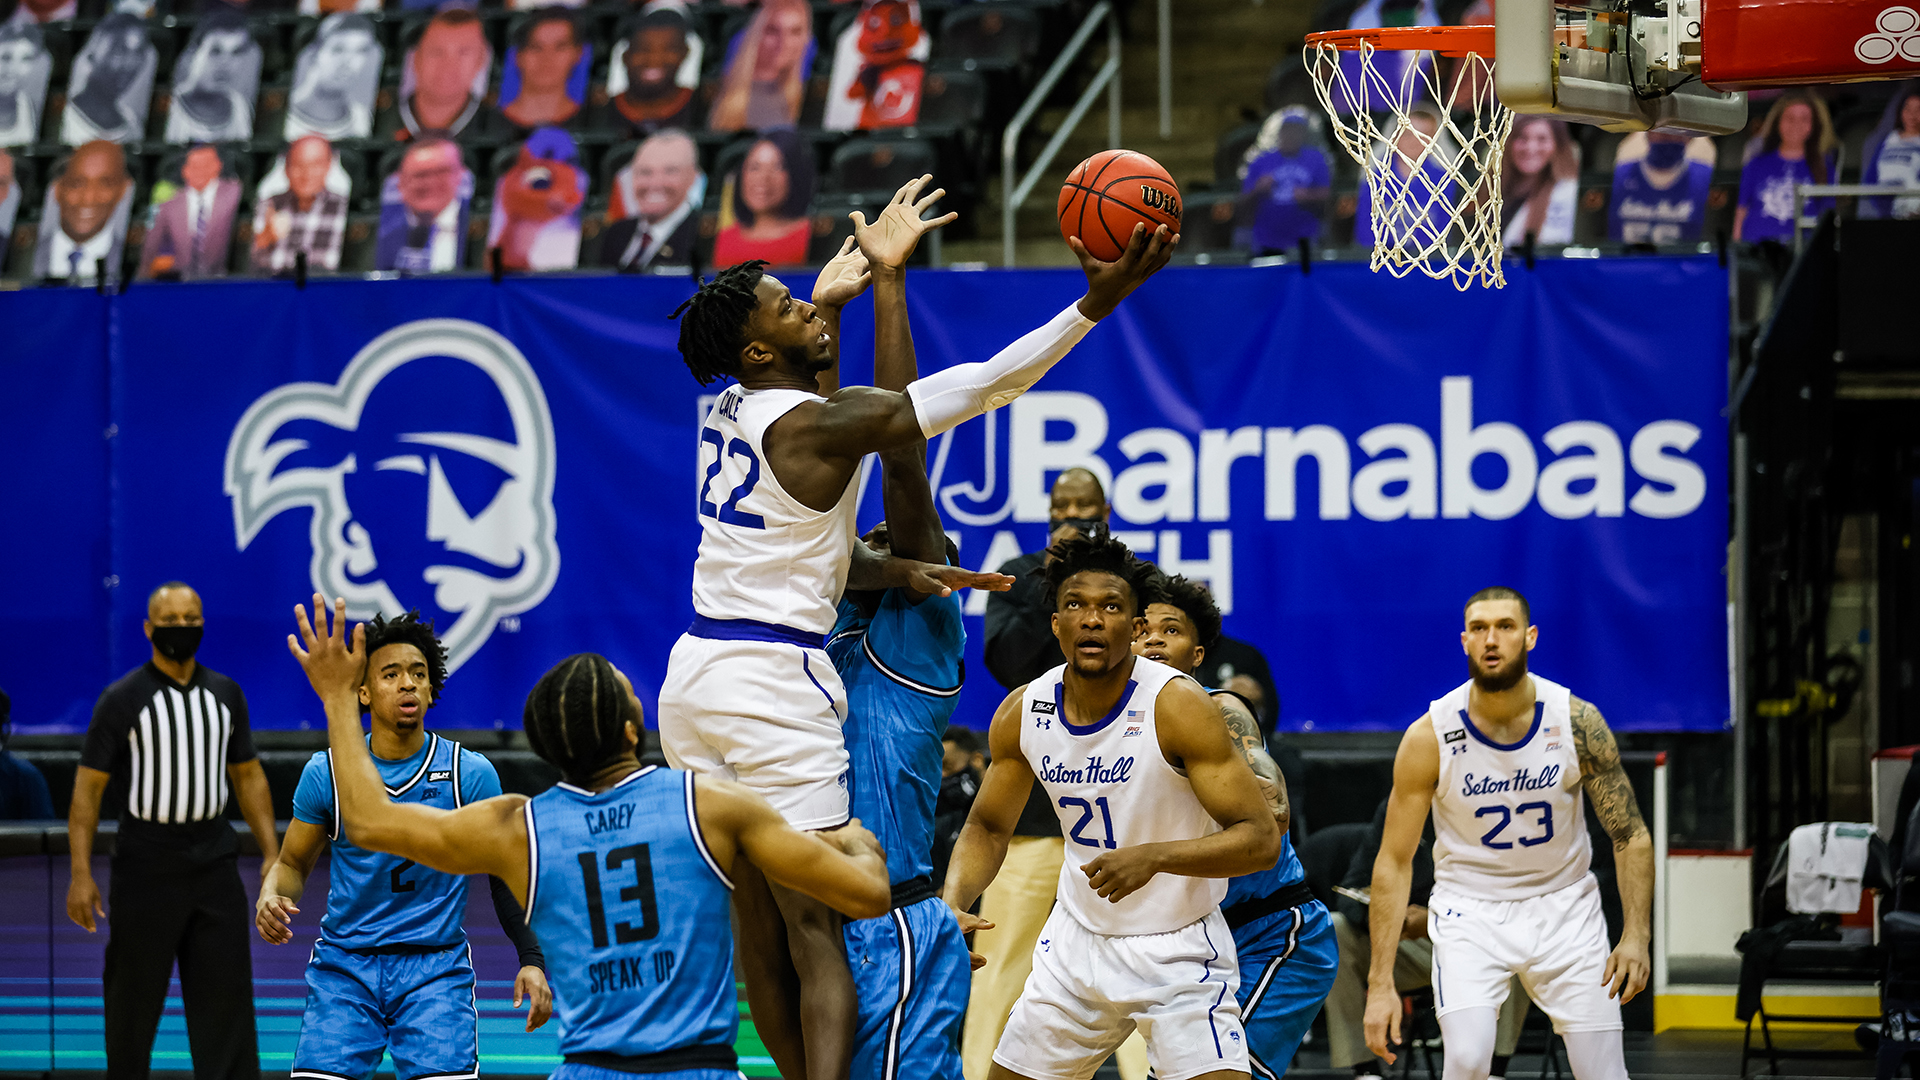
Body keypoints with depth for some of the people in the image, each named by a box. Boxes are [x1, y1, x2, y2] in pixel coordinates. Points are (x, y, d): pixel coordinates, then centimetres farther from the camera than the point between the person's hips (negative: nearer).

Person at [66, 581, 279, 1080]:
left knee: (226, 993, -1)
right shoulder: (122, 699, -5)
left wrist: (271, 852, 8)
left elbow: (247, 775, 16)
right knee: (133, 999, 4)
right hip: (146, 865, -3)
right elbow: (88, 786, -5)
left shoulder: (226, 693, 8)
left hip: (214, 862, 3)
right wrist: (81, 874, -11)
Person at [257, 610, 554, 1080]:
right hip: (343, 967, 1)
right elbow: (293, 863, 11)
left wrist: (532, 959, -4)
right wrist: (271, 897, -11)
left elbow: (505, 874, 6)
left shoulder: (471, 773, -2)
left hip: (437, 968, -1)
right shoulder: (325, 773, -1)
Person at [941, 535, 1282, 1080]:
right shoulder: (1022, 713, -5)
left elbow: (1261, 839, -22)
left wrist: (1154, 857, -35)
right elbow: (987, 826, 10)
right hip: (1078, 939, 5)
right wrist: (952, 903, -9)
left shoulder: (1178, 706, -21)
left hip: (1178, 953, -5)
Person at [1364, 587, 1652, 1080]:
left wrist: (1635, 937, -18)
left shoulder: (1578, 722, -13)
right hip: (1471, 910, -2)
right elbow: (1393, 861, -9)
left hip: (1563, 907, 2)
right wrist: (1380, 983, -14)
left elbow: (1631, 836, -4)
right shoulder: (1430, 737, -16)